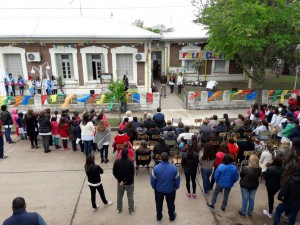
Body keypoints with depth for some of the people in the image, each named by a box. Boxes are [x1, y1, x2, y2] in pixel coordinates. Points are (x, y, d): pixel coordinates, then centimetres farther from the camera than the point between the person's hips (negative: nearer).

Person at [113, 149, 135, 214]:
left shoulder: (116, 162, -14)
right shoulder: (130, 162, -24)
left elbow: (114, 173, -9)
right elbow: (132, 174, -22)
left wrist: (120, 180, -7)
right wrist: (125, 181, -13)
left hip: (120, 182, 3)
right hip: (129, 182, -3)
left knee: (119, 196, 22)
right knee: (130, 196, 16)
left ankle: (119, 209, 38)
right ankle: (131, 210, 31)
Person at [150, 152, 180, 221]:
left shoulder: (156, 168, -25)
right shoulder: (174, 168, -22)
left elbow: (152, 180, -13)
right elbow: (177, 180, -10)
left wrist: (154, 187, 7)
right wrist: (176, 187, 9)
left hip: (159, 190, 0)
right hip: (170, 190, 0)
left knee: (159, 204, 23)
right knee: (171, 204, 24)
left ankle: (159, 217, 43)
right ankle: (172, 217, 43)